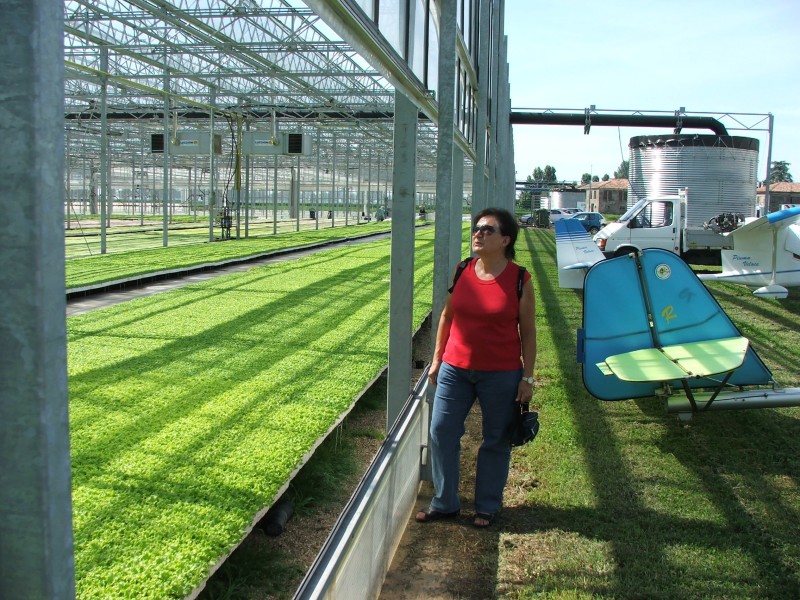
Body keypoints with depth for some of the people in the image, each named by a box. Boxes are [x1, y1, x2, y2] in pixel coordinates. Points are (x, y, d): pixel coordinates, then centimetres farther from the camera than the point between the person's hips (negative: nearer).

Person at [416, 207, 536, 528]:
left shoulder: (519, 279, -9)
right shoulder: (462, 272, 0)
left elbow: (528, 331, -4)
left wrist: (527, 377, -5)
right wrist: (437, 358, 9)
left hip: (501, 375, -3)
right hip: (455, 369, 3)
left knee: (496, 441, 9)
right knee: (441, 432, 5)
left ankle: (487, 507, 28)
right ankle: (444, 503, 21)